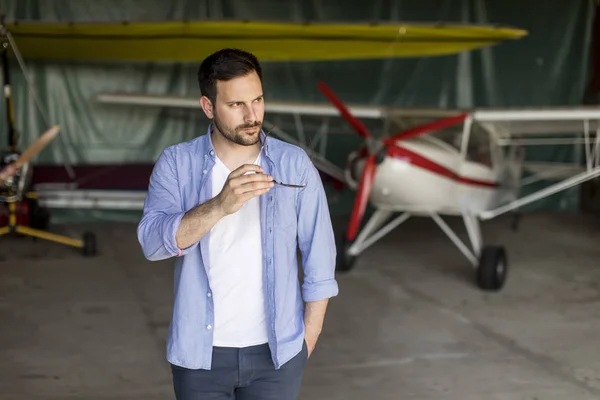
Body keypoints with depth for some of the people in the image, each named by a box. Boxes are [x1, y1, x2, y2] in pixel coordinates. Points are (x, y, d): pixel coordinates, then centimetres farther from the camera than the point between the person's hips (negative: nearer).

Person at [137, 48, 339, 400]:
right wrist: (220, 205, -35)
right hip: (201, 353, 0)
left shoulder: (295, 164, -6)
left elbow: (319, 260, -1)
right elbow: (153, 241, -21)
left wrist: (308, 338, 0)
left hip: (275, 351, 0)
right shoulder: (176, 163, -6)